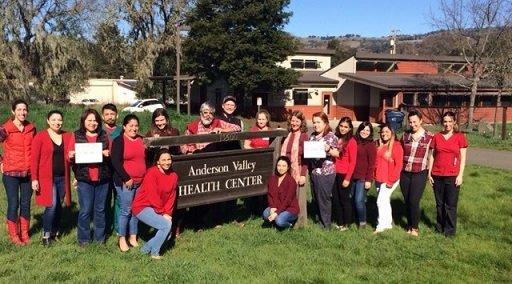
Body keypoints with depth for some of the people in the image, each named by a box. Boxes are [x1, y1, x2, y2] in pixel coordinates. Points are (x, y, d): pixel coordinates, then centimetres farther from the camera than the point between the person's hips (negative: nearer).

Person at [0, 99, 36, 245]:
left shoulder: (31, 128, 4)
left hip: (28, 173, 3)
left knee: (26, 204, 10)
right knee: (13, 204, 3)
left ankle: (24, 234, 23)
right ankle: (14, 235, 17)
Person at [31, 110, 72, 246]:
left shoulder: (67, 137, 7)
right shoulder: (40, 137, -5)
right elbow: (34, 159, -6)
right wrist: (34, 179, -10)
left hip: (62, 177, 4)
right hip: (47, 177, -4)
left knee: (58, 206, 11)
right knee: (52, 205, -11)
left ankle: (55, 232, 26)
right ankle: (46, 234, 7)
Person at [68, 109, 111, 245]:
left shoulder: (104, 135, 9)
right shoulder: (76, 136, 5)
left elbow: (112, 155, 9)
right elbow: (70, 156, 4)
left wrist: (108, 154, -12)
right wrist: (71, 156, -18)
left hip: (102, 178, 2)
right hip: (84, 179, -2)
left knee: (100, 209, 10)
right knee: (85, 210, 1)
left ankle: (100, 238, 22)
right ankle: (83, 238, 15)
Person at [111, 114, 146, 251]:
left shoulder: (141, 140, 12)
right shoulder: (119, 141, -5)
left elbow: (146, 159, 19)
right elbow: (116, 162, -12)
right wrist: (127, 179, -16)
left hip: (141, 182, 6)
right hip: (125, 182, -6)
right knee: (126, 210, -2)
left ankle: (133, 237, 22)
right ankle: (122, 239, 11)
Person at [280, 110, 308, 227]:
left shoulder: (303, 136, -7)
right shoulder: (289, 135, 11)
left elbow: (305, 157, -10)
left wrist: (303, 174, -14)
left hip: (298, 171, -6)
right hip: (287, 171, 6)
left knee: (298, 196, 3)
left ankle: (299, 222, 15)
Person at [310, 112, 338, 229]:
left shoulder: (331, 136, -7)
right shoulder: (312, 136, 12)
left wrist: (328, 150, -25)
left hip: (326, 172, -6)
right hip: (314, 171, 6)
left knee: (324, 198, 0)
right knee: (315, 198, 12)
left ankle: (325, 224, 12)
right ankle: (318, 219, 27)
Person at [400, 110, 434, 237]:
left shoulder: (429, 137, -4)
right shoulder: (405, 135, 6)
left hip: (420, 174, -3)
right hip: (405, 173, 4)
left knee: (414, 201, -7)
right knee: (407, 201, 9)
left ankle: (415, 227, 12)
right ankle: (409, 225, 24)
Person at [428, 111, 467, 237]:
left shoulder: (460, 137, -1)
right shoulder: (436, 137, 5)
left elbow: (463, 157, -1)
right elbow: (432, 156, 9)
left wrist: (460, 175, -7)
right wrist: (429, 173, 5)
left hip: (452, 176, -2)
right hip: (437, 175, 2)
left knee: (451, 205, 2)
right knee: (439, 203, 11)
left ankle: (450, 230, 14)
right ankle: (440, 227, 25)